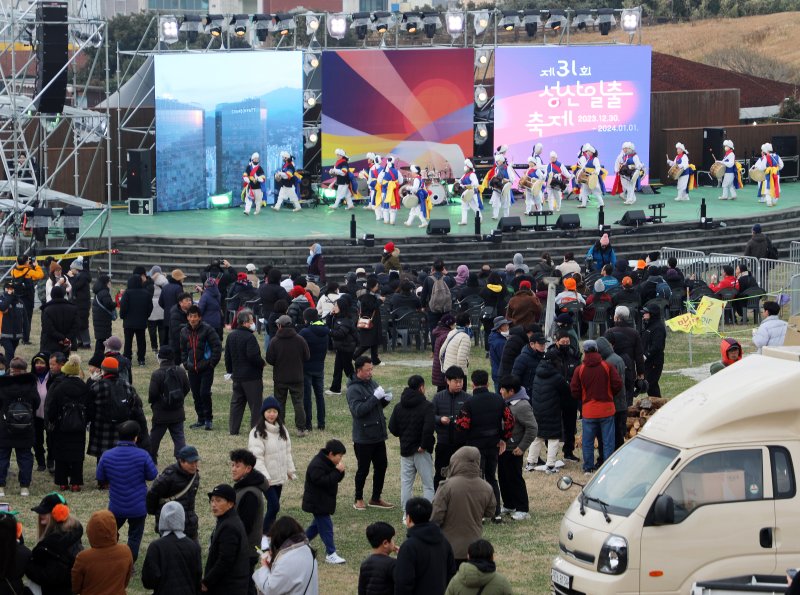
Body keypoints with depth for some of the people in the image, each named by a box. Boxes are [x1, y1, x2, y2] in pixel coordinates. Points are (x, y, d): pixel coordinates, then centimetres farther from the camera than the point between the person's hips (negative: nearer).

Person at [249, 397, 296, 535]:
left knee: (273, 507, 11)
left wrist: (291, 469, 14)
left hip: (280, 476, 7)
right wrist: (264, 476, -22)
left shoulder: (282, 430, 8)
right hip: (266, 477, -7)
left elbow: (287, 451, 17)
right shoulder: (257, 432, -14)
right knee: (274, 506, -13)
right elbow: (257, 457, -18)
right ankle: (265, 534, -4)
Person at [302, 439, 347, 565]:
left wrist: (340, 471, -10)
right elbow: (323, 481, -31)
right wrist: (337, 471, -30)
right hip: (318, 503, -10)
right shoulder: (317, 465, -24)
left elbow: (336, 479, 11)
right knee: (326, 526, -8)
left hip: (324, 501, 10)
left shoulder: (328, 463, 8)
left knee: (318, 524, 20)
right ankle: (331, 554, -5)